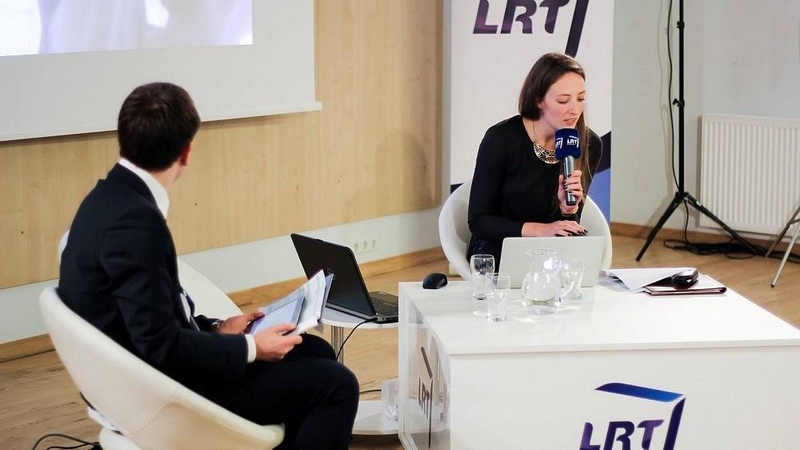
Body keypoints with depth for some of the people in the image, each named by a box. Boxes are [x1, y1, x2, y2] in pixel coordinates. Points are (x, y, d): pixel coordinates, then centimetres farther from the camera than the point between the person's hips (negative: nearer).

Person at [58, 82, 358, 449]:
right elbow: (162, 347, -26)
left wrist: (216, 329, 7)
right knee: (335, 384, -6)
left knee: (317, 352, 17)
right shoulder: (135, 219, -26)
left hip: (144, 372, 10)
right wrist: (250, 348, -14)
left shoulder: (113, 198, 4)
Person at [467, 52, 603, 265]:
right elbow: (478, 221, -11)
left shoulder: (590, 145, -4)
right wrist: (540, 230, -23)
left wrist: (569, 209, -21)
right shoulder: (501, 139, -15)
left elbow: (567, 229, 4)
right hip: (499, 251, -3)